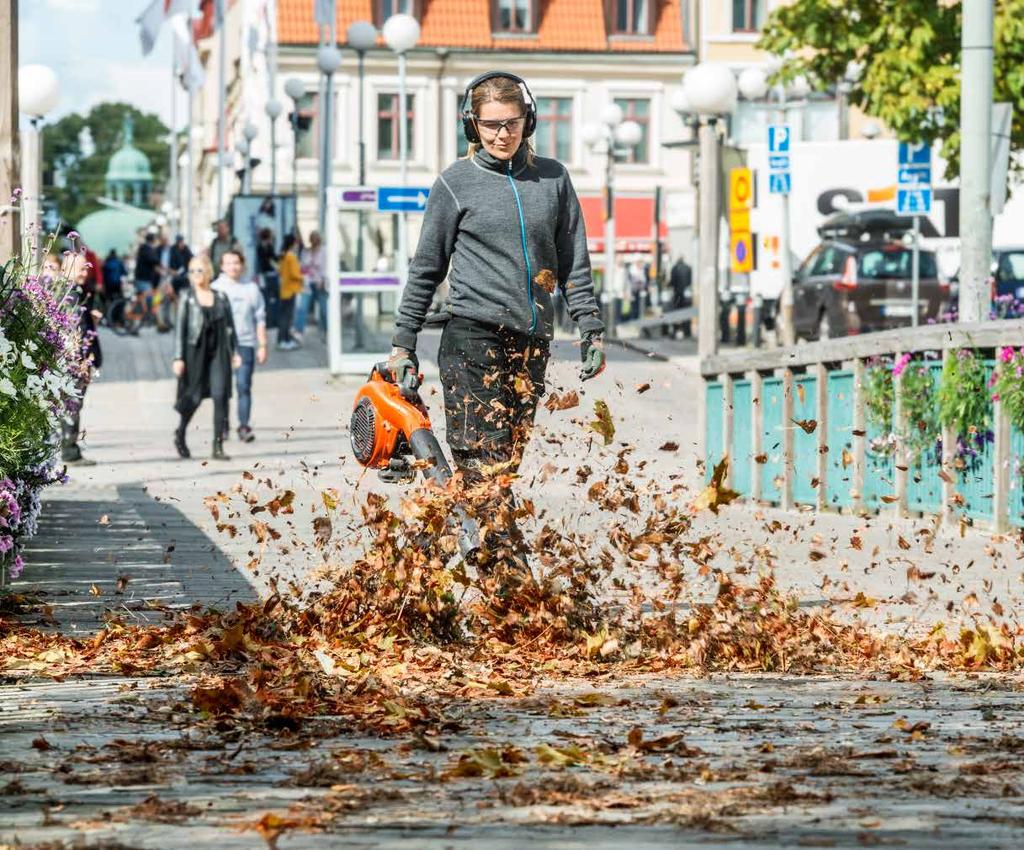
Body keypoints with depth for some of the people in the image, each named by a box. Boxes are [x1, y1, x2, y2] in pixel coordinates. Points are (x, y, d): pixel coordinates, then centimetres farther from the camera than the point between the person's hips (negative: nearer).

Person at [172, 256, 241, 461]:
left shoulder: (221, 298, 8)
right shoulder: (187, 298, 1)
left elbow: (230, 326, 12)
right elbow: (180, 328, -2)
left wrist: (235, 352, 6)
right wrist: (178, 358, -8)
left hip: (218, 353, 2)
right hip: (195, 352, -2)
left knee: (220, 396, -8)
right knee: (194, 397, 3)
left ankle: (218, 447, -6)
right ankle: (180, 434, 30)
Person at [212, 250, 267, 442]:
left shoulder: (251, 288, 7)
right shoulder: (215, 289, 6)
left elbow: (260, 318, 9)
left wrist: (262, 345, 5)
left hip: (245, 343, 0)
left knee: (243, 385, -8)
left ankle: (244, 427, -7)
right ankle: (222, 425, 13)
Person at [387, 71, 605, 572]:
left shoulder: (553, 178, 11)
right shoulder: (456, 183, 2)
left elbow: (574, 264, 15)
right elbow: (426, 270, 7)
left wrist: (591, 332, 8)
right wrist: (403, 343, 5)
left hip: (532, 342, 4)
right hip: (474, 337, -4)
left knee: (506, 461, 4)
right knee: (485, 461, -12)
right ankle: (512, 573, -19)